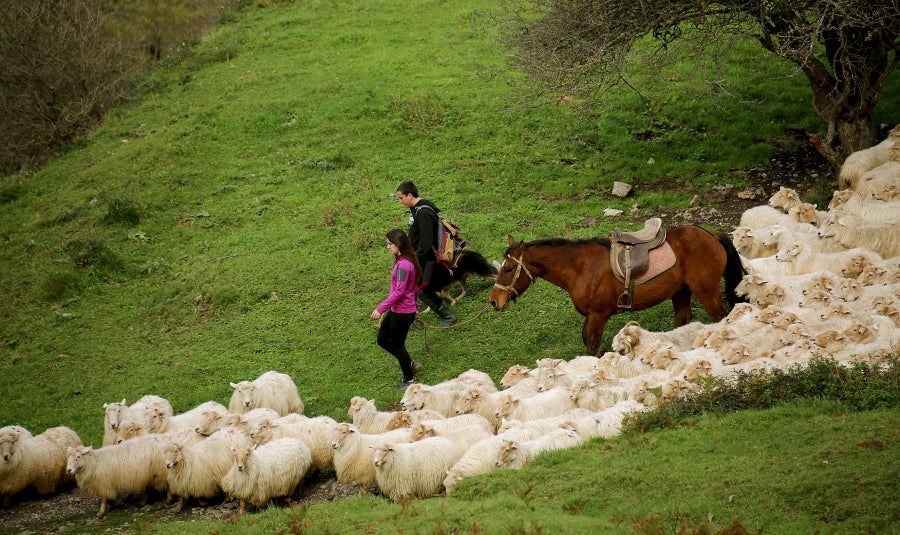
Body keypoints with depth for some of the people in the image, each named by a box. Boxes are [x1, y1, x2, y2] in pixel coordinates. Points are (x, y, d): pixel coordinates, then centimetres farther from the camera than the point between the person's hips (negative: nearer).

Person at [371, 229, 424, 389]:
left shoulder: (403, 265, -25)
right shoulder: (408, 261, 6)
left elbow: (399, 292, -27)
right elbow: (415, 287, 16)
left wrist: (381, 308, -25)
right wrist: (415, 306, 27)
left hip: (402, 312, -10)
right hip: (396, 310, 10)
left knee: (397, 345, 6)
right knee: (383, 339, 18)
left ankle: (409, 380, 23)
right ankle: (409, 364, 28)